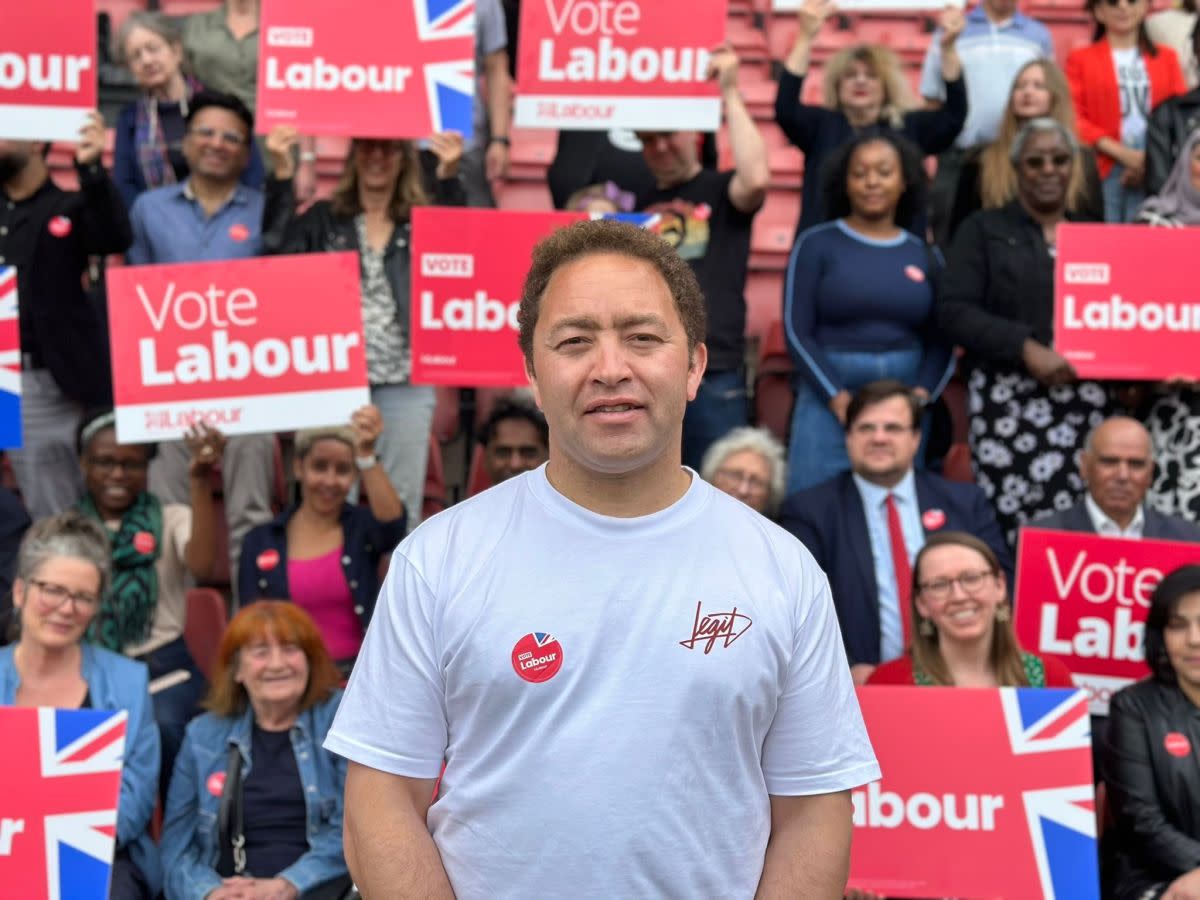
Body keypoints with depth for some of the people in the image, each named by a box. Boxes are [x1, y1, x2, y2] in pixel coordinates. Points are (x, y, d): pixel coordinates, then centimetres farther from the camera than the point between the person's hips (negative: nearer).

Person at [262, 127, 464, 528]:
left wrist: (449, 177, -22)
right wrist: (282, 173, -13)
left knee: (401, 505, 7)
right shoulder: (324, 219, 8)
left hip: (406, 379, 0)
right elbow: (278, 250, -6)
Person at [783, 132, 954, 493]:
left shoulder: (924, 256, 9)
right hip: (829, 399, -2)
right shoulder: (817, 244, 2)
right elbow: (797, 331, -3)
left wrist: (922, 393, -8)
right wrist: (839, 398, -12)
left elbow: (941, 342, 9)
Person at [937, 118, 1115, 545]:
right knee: (1012, 521, -13)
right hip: (1009, 397, -3)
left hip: (1087, 399, 3)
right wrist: (1026, 348, -12)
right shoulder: (983, 230, 10)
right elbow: (954, 310, -2)